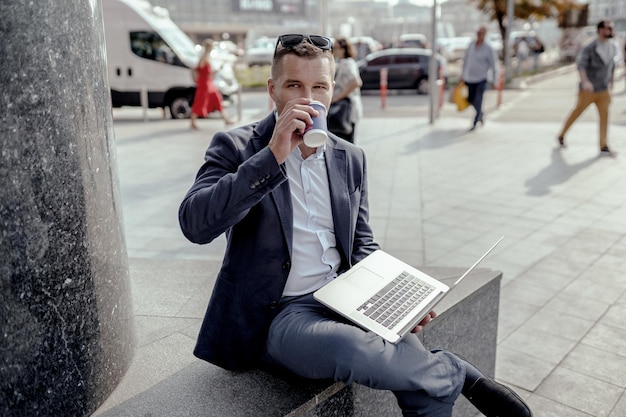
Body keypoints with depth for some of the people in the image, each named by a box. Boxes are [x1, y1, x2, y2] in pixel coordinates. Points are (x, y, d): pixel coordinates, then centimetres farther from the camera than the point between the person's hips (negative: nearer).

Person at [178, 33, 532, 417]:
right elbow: (195, 224, -20)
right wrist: (273, 155, -25)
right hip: (275, 315, -3)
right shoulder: (236, 148, -5)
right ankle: (458, 372, -7)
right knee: (354, 350, -33)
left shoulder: (351, 158, 9)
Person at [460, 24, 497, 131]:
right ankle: (481, 114, 39)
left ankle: (475, 123, 5)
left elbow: (493, 66, -4)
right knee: (470, 100, 12)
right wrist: (462, 75, 14)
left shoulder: (488, 49, -9)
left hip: (481, 79, -4)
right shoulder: (471, 45, 2)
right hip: (469, 78, 4)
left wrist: (494, 81, -5)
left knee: (478, 101, -7)